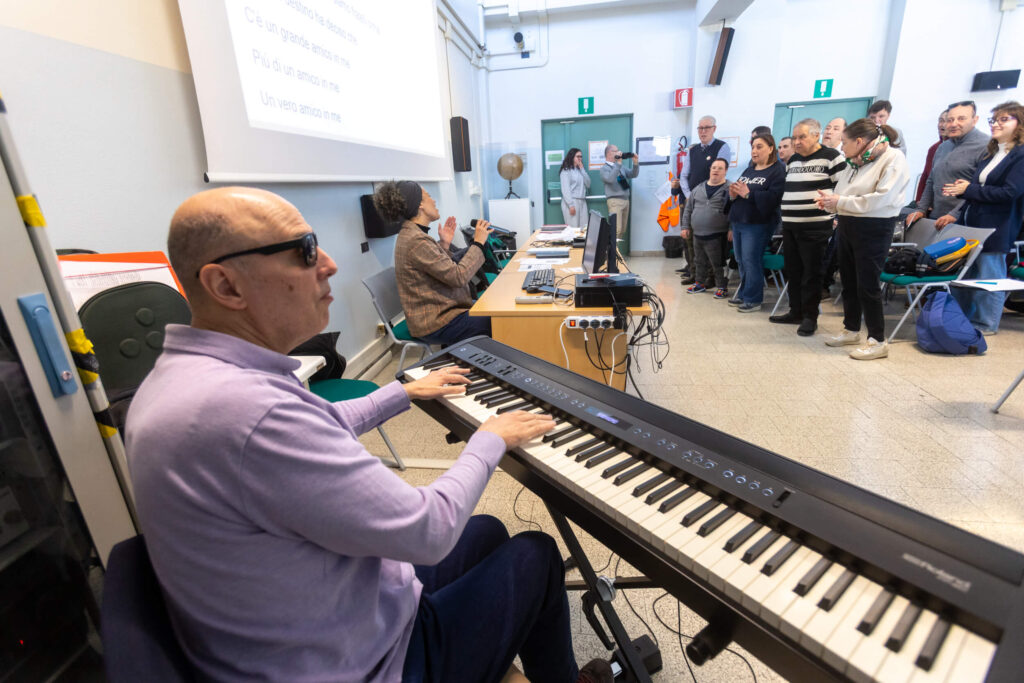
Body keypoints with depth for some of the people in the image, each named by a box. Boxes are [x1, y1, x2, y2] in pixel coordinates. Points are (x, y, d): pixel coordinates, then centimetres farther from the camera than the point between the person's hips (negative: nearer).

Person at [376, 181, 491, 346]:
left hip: (439, 311, 10)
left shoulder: (411, 234, 9)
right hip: (436, 324, -10)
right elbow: (458, 277, -23)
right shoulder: (416, 240, -22)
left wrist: (445, 246, 3)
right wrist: (478, 243, -15)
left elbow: (445, 271, 14)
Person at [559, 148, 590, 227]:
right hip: (571, 202, -7)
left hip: (582, 202, 7)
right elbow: (565, 190, -10)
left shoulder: (580, 170, 18)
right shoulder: (566, 171, -2)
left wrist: (582, 169, 5)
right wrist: (571, 205, -19)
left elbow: (588, 185, 9)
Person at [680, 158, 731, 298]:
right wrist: (685, 226, 12)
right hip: (697, 234, 5)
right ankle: (700, 282, 32)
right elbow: (688, 209, 16)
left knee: (717, 263, -1)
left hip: (717, 236, -5)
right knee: (700, 261, 17)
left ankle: (722, 286, 11)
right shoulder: (698, 188, 11)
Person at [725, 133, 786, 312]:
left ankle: (753, 299, 2)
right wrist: (733, 195, -4)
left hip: (756, 225, -7)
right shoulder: (748, 171, 19)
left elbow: (774, 197, -19)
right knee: (741, 261, 11)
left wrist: (748, 193, -20)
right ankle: (743, 294, 22)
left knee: (750, 261, -8)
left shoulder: (778, 170, -5)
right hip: (738, 222, 8)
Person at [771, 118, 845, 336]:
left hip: (815, 228, -7)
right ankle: (795, 311, 23)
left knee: (811, 273, -1)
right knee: (793, 271, 12)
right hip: (789, 226, 7)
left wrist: (832, 212, -12)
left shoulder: (831, 157, -5)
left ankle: (810, 317, 7)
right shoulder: (792, 160, 16)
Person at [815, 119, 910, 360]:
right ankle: (851, 330, 28)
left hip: (873, 229, -8)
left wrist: (840, 201, -19)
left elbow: (880, 199, -21)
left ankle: (878, 341, 6)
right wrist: (829, 200, -6)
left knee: (867, 285, -5)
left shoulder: (893, 158, -10)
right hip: (847, 225, 8)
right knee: (849, 281, 14)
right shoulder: (854, 162, 11)